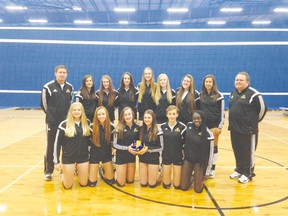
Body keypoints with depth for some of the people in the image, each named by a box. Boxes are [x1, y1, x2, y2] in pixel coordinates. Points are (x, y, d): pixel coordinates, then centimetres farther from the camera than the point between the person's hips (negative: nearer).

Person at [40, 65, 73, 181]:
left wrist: (68, 115, 8)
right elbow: (44, 104, -3)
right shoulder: (48, 86, -6)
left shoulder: (70, 87, 7)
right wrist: (51, 115, -1)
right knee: (51, 147, 4)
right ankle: (48, 171, 15)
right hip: (52, 122, -4)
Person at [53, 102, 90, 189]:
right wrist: (56, 161, -7)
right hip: (68, 157, -2)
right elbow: (57, 143, -6)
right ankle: (65, 174, 35)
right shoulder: (64, 124, -10)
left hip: (83, 157, 3)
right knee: (68, 186, 3)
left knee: (83, 183, 9)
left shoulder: (87, 123, -1)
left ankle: (78, 170, 38)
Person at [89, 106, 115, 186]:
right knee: (92, 183, 3)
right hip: (94, 155, -2)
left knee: (110, 181, 7)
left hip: (107, 154, 2)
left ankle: (104, 169, 37)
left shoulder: (111, 126, -10)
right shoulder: (92, 126, -16)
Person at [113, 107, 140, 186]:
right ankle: (117, 170, 34)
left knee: (130, 180, 13)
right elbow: (114, 144, -12)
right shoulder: (119, 128, -13)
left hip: (132, 156, 3)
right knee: (121, 183, 5)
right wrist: (127, 148, -22)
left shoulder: (137, 127, -3)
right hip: (121, 156, -3)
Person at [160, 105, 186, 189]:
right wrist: (160, 155, 1)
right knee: (166, 185, 8)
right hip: (166, 156, 1)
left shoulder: (182, 127, -10)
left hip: (178, 156, -1)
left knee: (177, 185, 5)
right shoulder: (162, 126, -5)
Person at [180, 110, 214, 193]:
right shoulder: (188, 126, -8)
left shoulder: (208, 133, -16)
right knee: (183, 187, 4)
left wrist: (206, 172, -5)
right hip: (187, 159, 2)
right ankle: (189, 176, 34)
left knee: (198, 189, 1)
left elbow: (209, 152, -9)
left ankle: (199, 176, 31)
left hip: (199, 161, -2)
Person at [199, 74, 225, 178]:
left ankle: (212, 168, 16)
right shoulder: (201, 95, 6)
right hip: (203, 124, 3)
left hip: (214, 124, -3)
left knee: (213, 145, 5)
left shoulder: (218, 95, -5)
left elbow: (222, 111, -5)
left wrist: (220, 126, -9)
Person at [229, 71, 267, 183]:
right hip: (234, 128, 7)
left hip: (248, 129, -7)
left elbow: (262, 109, -7)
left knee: (248, 152, 4)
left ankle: (248, 173, 18)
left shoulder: (253, 94, -12)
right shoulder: (233, 93, 11)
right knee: (237, 151, 16)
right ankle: (239, 170, 31)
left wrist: (254, 121, 4)